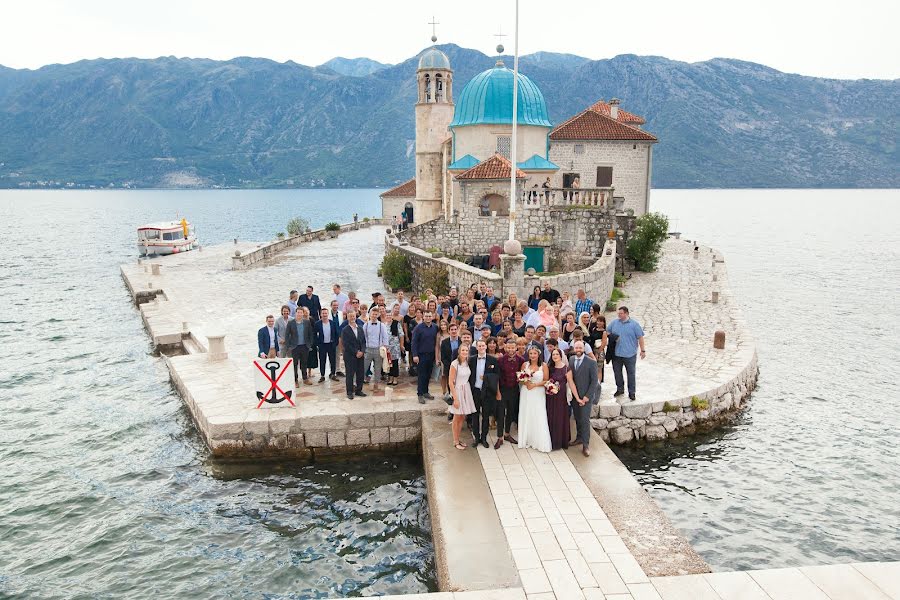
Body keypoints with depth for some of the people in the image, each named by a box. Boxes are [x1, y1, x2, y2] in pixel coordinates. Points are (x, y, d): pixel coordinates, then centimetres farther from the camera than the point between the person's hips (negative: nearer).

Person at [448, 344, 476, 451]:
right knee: (457, 418, 4)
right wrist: (455, 398, -16)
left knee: (462, 417, 12)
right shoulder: (455, 364, -15)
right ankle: (455, 442, 17)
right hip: (457, 391, -6)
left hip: (467, 391, 6)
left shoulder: (467, 363, 4)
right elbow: (451, 382, -14)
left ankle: (458, 439, 25)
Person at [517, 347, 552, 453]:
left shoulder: (543, 365, -4)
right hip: (526, 393, 2)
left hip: (538, 393, -2)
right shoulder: (525, 364, 3)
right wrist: (526, 383, -12)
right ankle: (527, 440, 17)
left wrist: (535, 385, -14)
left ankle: (540, 443, 5)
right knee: (526, 416, 6)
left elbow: (546, 380, -3)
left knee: (538, 417, -3)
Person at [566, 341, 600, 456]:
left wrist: (587, 396, -12)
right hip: (574, 395, 4)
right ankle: (579, 437, 29)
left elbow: (594, 381, -9)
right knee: (577, 418, 13)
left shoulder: (591, 362, -11)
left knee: (585, 420, -4)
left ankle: (585, 445, 5)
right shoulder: (571, 359, 4)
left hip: (585, 396, -4)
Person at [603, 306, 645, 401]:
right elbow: (607, 332, 15)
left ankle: (632, 392, 13)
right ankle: (620, 389, 29)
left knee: (631, 373, 3)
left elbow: (640, 337, -4)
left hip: (629, 354, -4)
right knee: (617, 372, 13)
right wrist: (604, 341, 0)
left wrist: (643, 350, -5)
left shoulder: (634, 324, -5)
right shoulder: (614, 323, 5)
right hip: (616, 354, 4)